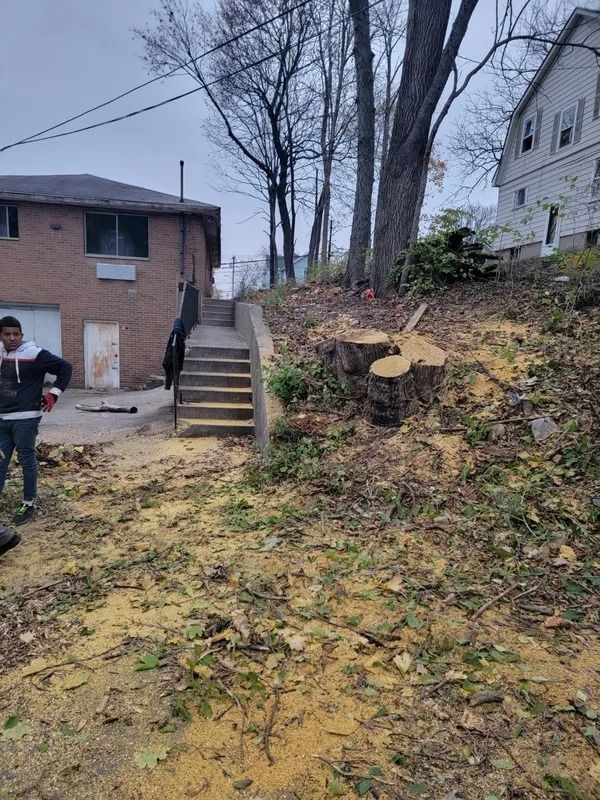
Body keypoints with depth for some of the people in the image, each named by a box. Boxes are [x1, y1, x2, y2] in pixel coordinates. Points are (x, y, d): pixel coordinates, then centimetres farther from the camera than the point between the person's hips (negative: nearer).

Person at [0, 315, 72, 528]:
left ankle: (28, 504, 18)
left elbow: (65, 367, -7)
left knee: (27, 461, 4)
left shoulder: (34, 354, -10)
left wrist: (53, 394, -8)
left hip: (25, 419, -6)